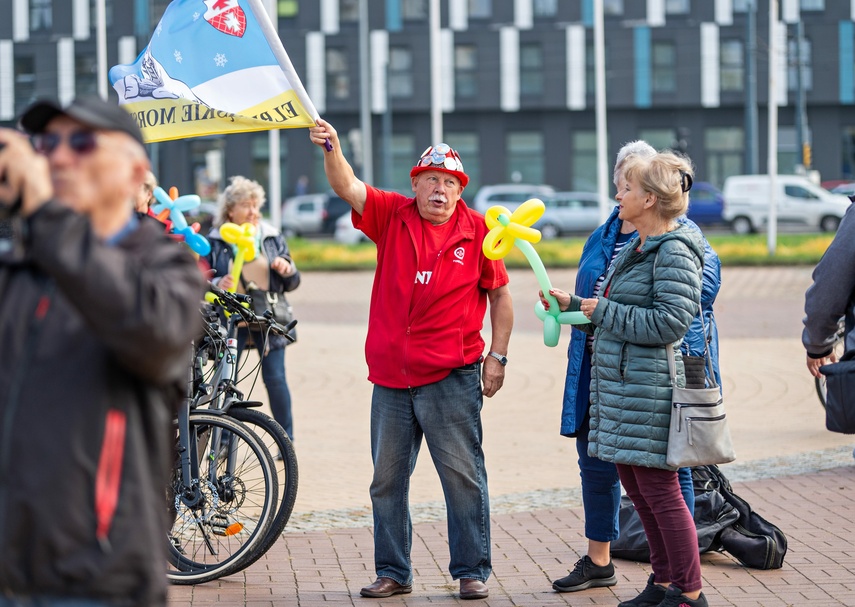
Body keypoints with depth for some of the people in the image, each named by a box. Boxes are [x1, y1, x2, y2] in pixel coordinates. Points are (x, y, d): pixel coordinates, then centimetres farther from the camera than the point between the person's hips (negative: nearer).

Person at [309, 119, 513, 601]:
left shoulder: (477, 231, 0)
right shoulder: (392, 215, 4)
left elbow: (500, 294, 6)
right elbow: (348, 186, -10)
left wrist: (498, 356, 2)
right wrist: (332, 148, -29)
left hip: (452, 376, -3)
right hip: (391, 376, 3)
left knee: (463, 475, 0)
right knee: (388, 479, 10)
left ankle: (473, 572, 10)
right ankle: (393, 573, 21)